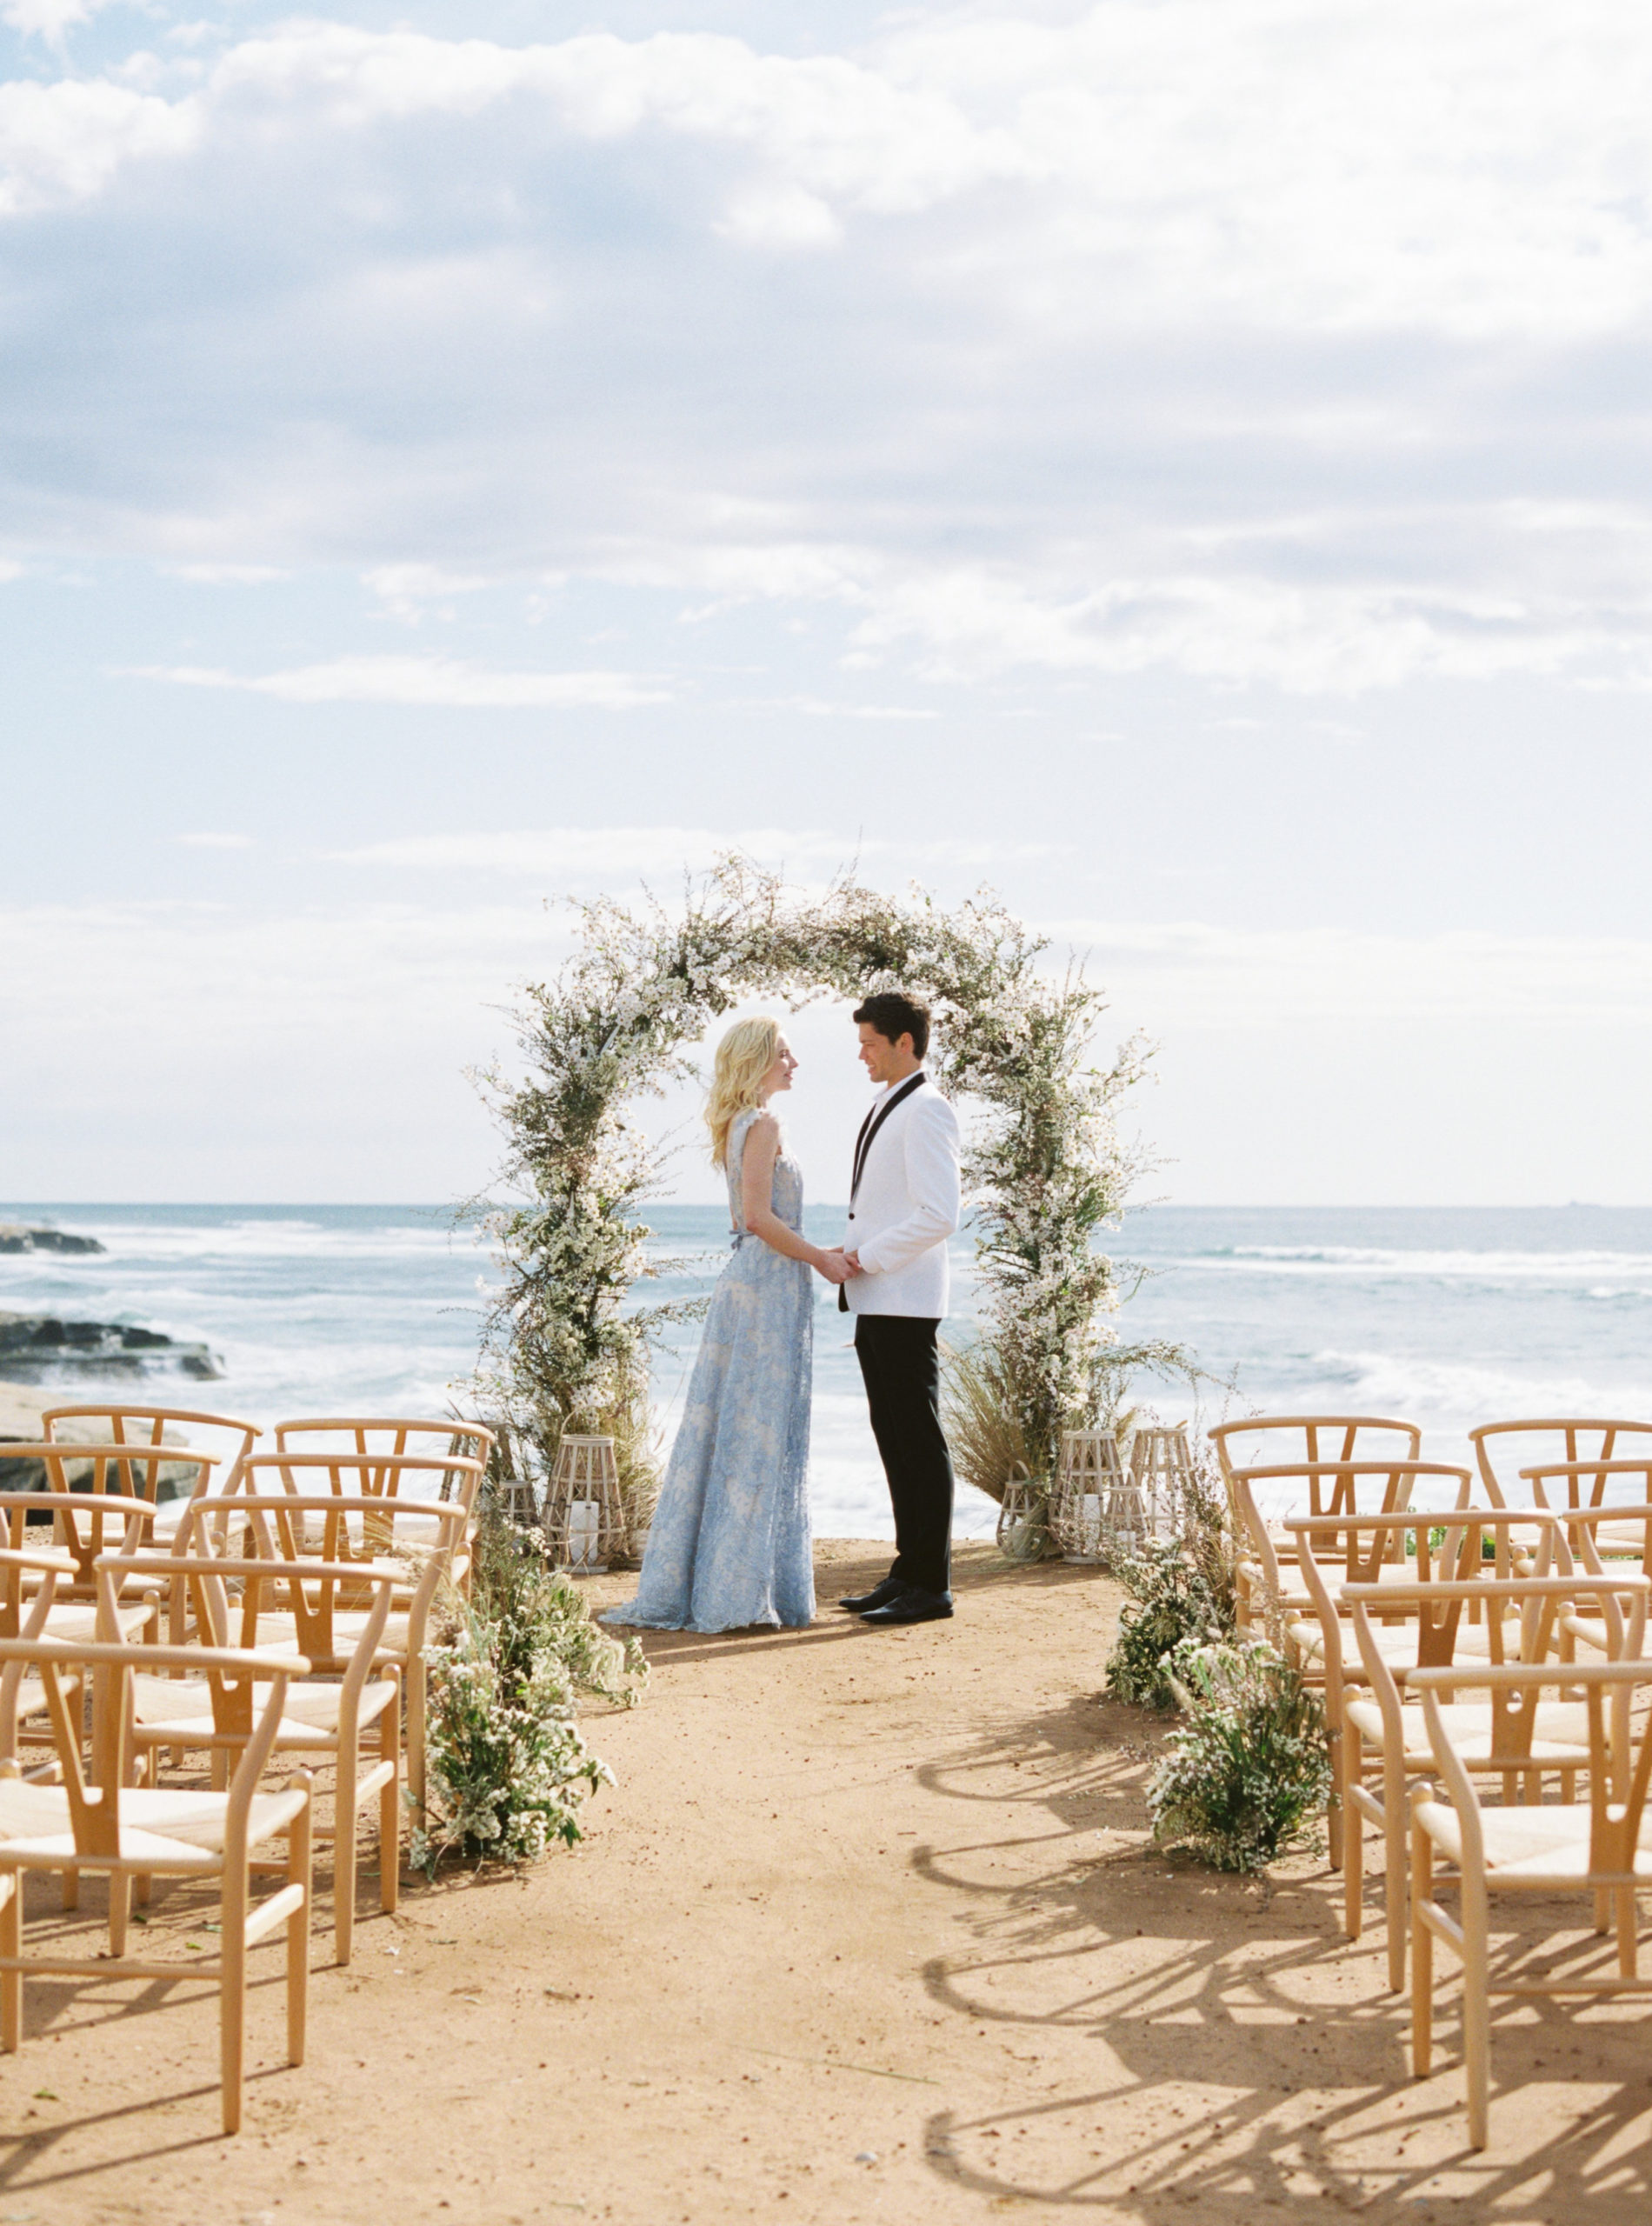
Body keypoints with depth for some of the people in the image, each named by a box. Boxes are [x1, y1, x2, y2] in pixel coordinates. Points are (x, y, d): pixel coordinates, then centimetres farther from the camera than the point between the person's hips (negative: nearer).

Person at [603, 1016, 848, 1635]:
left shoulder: (737, 1127, 17)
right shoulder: (763, 1125, -12)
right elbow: (759, 1217, -20)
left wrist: (815, 1253, 20)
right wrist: (820, 1260, -12)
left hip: (746, 1279, 9)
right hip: (771, 1284, -9)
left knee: (724, 1425, 9)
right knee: (758, 1430, -6)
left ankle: (685, 1583, 12)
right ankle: (737, 1589, -4)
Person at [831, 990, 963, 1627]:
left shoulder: (925, 1110, -12)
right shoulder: (886, 1110, 18)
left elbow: (939, 1215, -20)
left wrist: (868, 1256, -14)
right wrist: (857, 1261, 10)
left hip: (905, 1304, -10)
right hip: (875, 1302, 10)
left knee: (919, 1443, -5)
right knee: (894, 1442, 12)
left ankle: (931, 1586, -1)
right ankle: (908, 1572, 19)